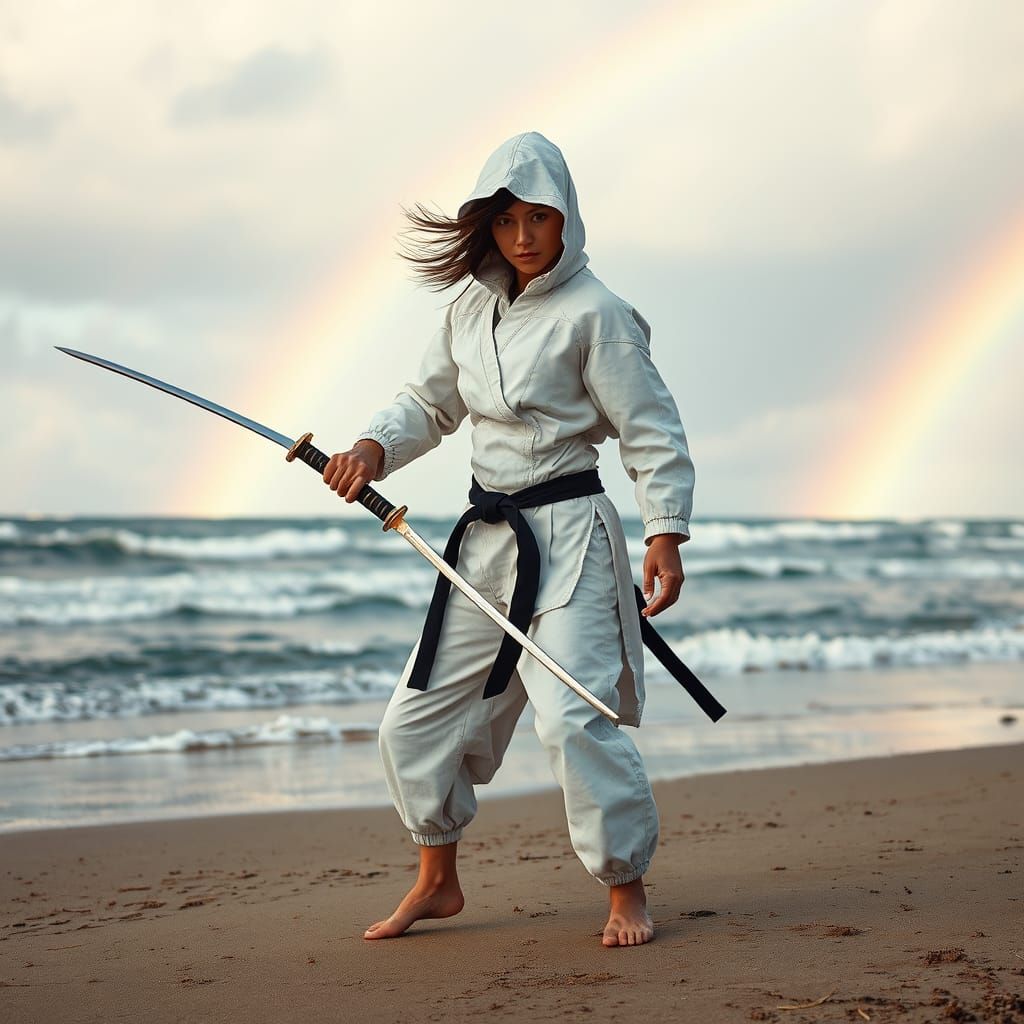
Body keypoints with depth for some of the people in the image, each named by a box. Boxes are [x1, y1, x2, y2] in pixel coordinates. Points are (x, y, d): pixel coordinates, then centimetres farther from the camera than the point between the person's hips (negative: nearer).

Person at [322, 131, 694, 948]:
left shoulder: (594, 313, -9)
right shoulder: (472, 308, 10)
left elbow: (653, 431, -10)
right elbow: (431, 403, 21)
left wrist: (666, 532, -20)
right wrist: (374, 448, 1)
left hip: (569, 535, -7)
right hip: (487, 540, 7)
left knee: (572, 714, -22)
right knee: (415, 723, 9)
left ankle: (627, 890, -6)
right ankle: (439, 881, 28)